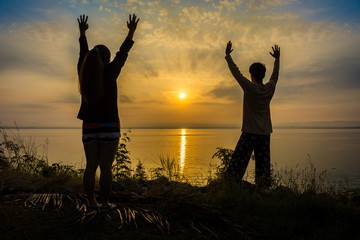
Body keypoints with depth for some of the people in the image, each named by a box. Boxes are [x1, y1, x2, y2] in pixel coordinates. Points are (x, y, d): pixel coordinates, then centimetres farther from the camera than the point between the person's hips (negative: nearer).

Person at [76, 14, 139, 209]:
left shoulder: (84, 73, 4)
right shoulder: (109, 72, -7)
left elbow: (83, 55, 21)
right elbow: (122, 54, 5)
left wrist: (82, 33, 36)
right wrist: (131, 32, 17)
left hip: (89, 127, 4)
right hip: (109, 126, -4)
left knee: (91, 166, 8)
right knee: (106, 167, 0)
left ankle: (91, 202, 12)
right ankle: (105, 203, 7)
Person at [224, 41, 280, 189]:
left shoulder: (250, 88, -11)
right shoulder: (269, 89, 3)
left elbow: (236, 72, -4)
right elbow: (275, 76, 23)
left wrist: (228, 55, 6)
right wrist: (277, 59, 36)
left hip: (250, 132, -5)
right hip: (265, 133, 5)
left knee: (239, 162, -2)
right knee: (263, 164, 8)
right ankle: (264, 188, 9)